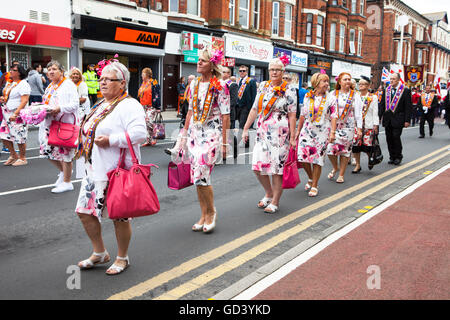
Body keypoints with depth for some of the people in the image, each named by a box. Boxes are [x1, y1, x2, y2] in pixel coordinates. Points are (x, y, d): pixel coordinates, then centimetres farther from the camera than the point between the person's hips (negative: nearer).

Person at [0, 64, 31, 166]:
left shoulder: (23, 84, -10)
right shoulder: (9, 83, 15)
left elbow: (24, 101, -19)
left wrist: (15, 114, -25)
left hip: (18, 114, -8)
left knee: (20, 137, -2)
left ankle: (22, 158, 12)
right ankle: (13, 156, 24)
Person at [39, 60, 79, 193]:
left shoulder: (68, 85, -6)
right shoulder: (50, 87, 18)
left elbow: (75, 104, -15)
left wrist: (60, 108, -26)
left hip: (65, 123, -8)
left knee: (64, 151, -4)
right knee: (46, 149, 7)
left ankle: (67, 182, 8)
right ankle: (63, 171, 31)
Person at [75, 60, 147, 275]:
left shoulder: (129, 105, -12)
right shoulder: (101, 105, 16)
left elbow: (139, 134, -27)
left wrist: (110, 140, -24)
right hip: (95, 170, 9)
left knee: (120, 216, 2)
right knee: (85, 211, 10)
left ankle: (122, 258, 23)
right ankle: (99, 253, 29)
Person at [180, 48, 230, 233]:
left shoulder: (220, 86, -7)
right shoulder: (194, 84, 11)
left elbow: (225, 116, -8)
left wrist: (224, 141, -10)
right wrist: (185, 135, 15)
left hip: (212, 135, -6)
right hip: (195, 133, 6)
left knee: (201, 176, -13)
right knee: (196, 177, 6)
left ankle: (211, 212, 9)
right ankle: (204, 215, 19)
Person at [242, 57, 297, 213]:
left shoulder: (289, 90, -2)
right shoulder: (263, 86, 11)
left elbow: (292, 116, -5)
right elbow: (255, 109, 13)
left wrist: (292, 137, -9)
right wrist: (245, 129, 11)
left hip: (280, 134, -4)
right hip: (262, 133, 5)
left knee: (276, 167, -2)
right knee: (257, 167, 3)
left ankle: (275, 202, 12)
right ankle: (269, 193, 28)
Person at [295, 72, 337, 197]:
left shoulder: (331, 98, 0)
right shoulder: (307, 96, 7)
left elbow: (334, 116, -4)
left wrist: (333, 132, -14)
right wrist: (298, 130, 14)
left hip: (322, 132, -2)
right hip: (307, 130, 2)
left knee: (317, 159, -2)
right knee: (302, 156, -4)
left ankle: (314, 186, 11)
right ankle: (311, 178, 22)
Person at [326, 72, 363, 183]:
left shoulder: (355, 95, 5)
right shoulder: (333, 94, 6)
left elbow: (358, 113, 3)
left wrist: (359, 128, -2)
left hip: (348, 126, 0)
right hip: (333, 125, 0)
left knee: (345, 150, 2)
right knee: (330, 149, -8)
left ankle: (341, 174, 15)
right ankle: (335, 167, 22)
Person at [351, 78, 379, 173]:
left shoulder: (373, 98, 4)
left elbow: (375, 113, 2)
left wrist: (376, 125, -4)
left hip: (368, 125, -2)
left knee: (367, 146, -6)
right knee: (355, 145, -1)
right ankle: (358, 165, 13)